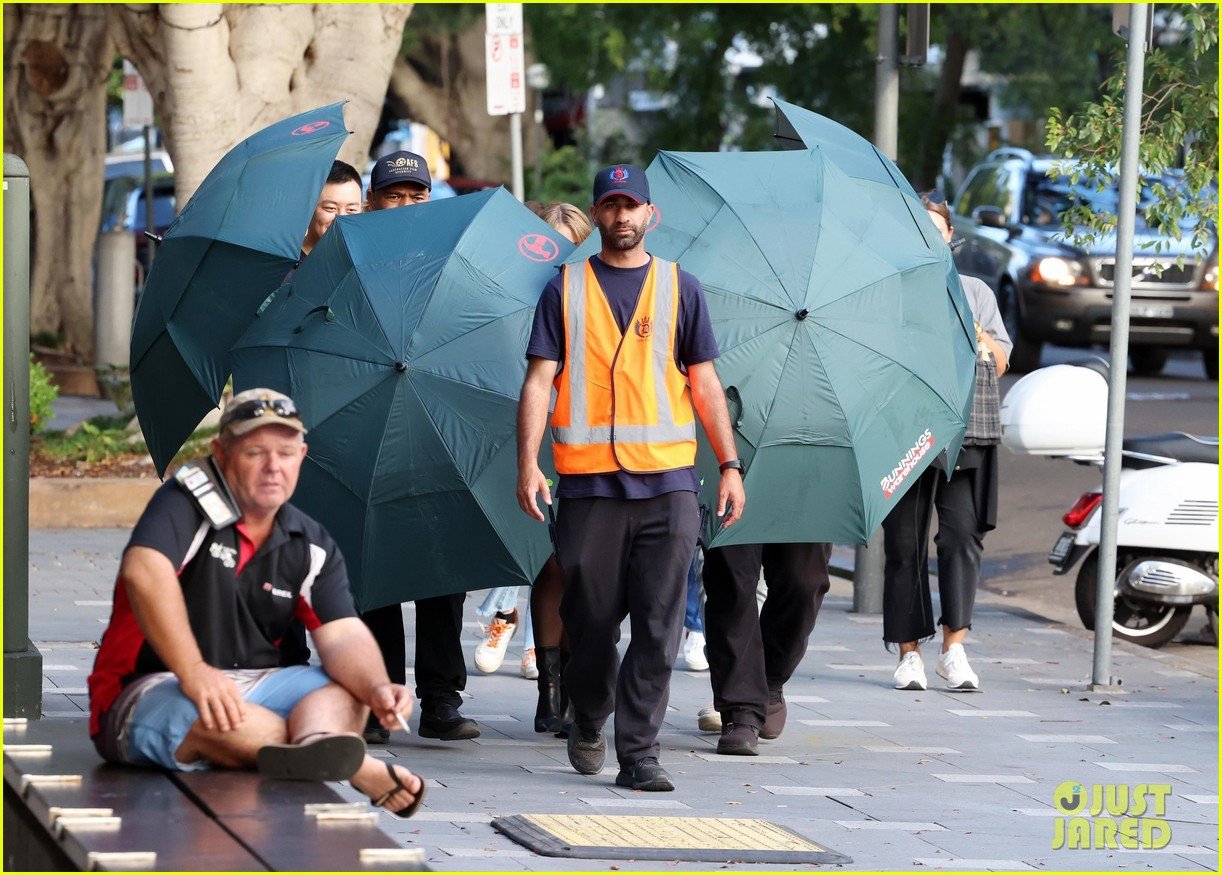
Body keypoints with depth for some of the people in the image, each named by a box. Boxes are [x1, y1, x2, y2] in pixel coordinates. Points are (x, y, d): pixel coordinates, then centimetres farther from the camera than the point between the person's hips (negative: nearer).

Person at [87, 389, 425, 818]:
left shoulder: (311, 545, 8)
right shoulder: (187, 500, -10)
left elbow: (342, 634, -2)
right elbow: (145, 572, -29)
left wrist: (376, 688, -26)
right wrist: (192, 672, -38)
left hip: (249, 686, 6)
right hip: (149, 690, -6)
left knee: (347, 689, -18)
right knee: (206, 716, -38)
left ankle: (319, 743, -54)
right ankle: (358, 769, -43)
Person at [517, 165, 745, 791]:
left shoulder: (679, 288, 11)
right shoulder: (566, 289, 8)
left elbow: (704, 383, 12)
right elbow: (539, 379, 3)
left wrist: (729, 465, 5)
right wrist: (528, 463, -8)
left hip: (668, 481, 0)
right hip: (588, 480, 0)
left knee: (657, 627, -5)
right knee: (591, 617, 5)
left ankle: (639, 752, -2)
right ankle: (588, 720, 30)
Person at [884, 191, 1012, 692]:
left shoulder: (975, 293, 19)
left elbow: (1000, 364, 15)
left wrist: (977, 335, -3)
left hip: (966, 431, 1)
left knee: (963, 532, -13)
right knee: (905, 541, -2)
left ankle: (954, 646, -13)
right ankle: (909, 652, 4)